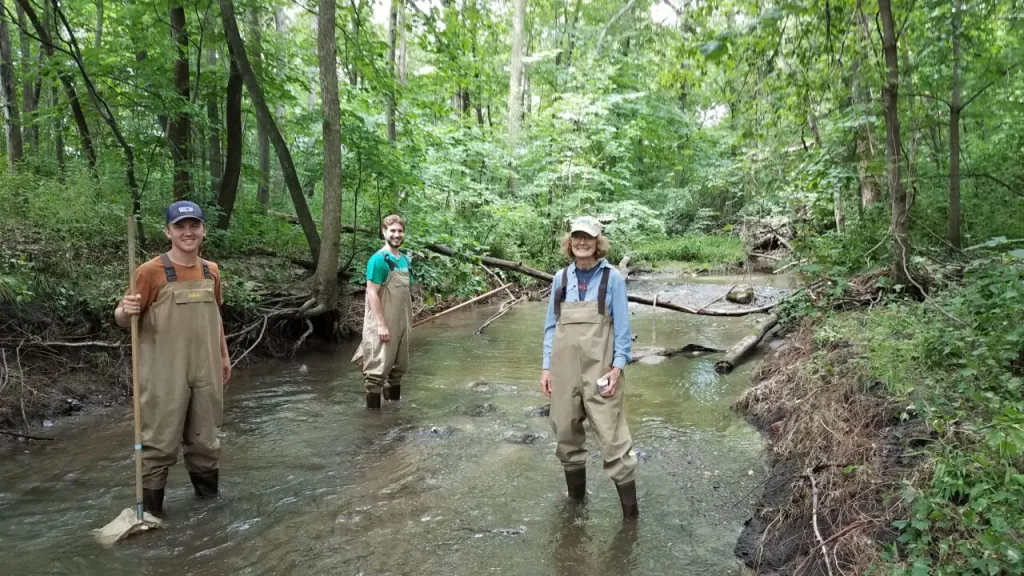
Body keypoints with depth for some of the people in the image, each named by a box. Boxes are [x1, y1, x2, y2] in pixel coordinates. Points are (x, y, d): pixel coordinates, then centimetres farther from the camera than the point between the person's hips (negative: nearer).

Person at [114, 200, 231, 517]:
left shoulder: (211, 271, 6)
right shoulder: (151, 271, -10)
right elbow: (122, 319, -7)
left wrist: (224, 355, 19)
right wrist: (127, 310, -30)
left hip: (206, 373, 5)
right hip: (165, 376, -5)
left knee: (205, 438, 16)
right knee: (160, 442, 1)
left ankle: (209, 497, 31)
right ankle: (149, 508, 15)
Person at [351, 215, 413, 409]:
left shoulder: (404, 259, 10)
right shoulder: (378, 259, -13)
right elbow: (372, 293, -17)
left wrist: (408, 320, 14)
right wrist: (381, 324, -21)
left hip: (400, 323, 8)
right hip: (383, 324, -8)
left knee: (400, 364, 17)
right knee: (378, 366, -5)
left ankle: (393, 398, 33)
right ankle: (373, 406, 3)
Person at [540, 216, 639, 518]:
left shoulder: (612, 277, -3)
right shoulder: (561, 278, 6)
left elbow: (622, 326, -2)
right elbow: (551, 325, 10)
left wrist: (618, 367, -10)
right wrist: (546, 366, 6)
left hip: (600, 368, -4)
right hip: (565, 368, 4)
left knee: (611, 434, -7)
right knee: (566, 431, 12)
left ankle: (630, 508, 3)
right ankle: (575, 494, 30)